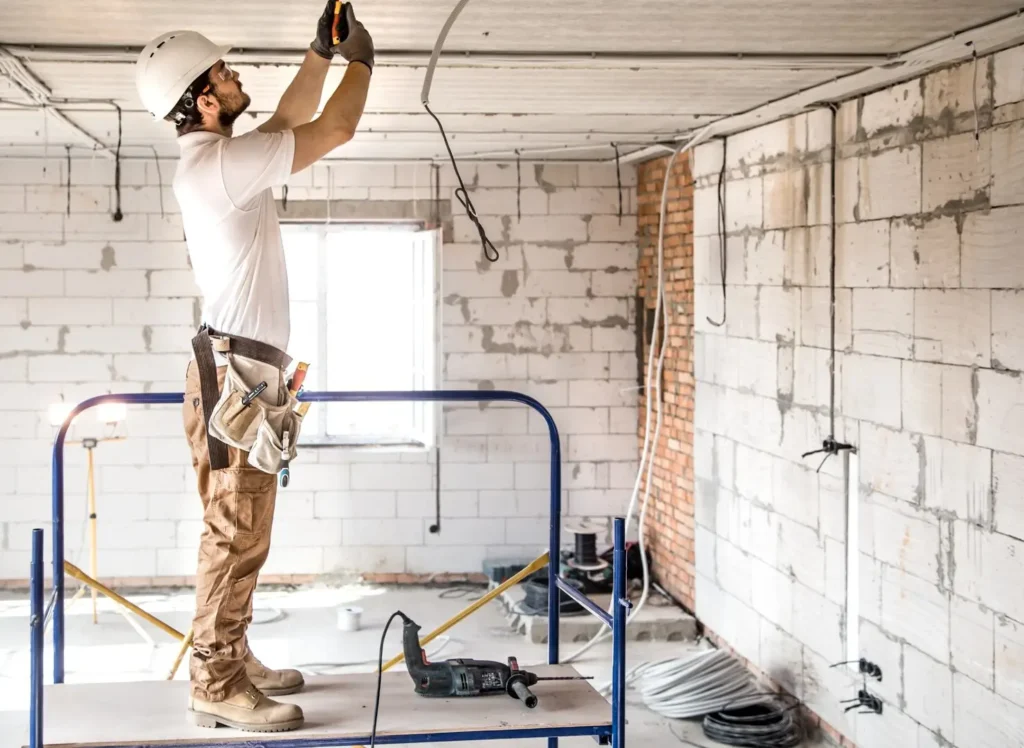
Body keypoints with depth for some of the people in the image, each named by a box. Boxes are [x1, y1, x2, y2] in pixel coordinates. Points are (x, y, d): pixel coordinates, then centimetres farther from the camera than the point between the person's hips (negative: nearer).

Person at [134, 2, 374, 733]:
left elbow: (291, 120, 30)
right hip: (233, 372, -10)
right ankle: (216, 685, -6)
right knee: (235, 535, -9)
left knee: (244, 533, 13)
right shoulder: (215, 164, -16)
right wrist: (360, 60, 4)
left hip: (248, 372, 10)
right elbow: (335, 130, -13)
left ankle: (234, 659, 19)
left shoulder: (222, 159, 14)